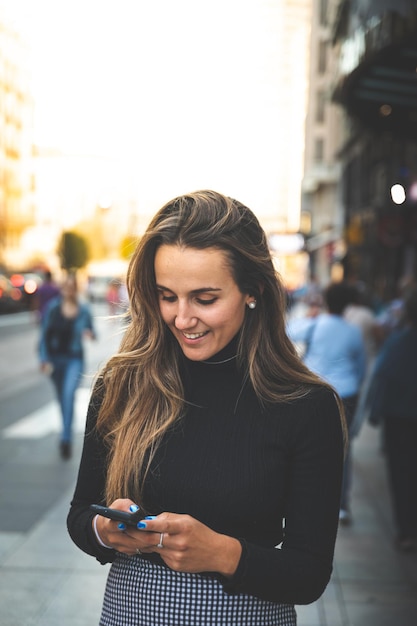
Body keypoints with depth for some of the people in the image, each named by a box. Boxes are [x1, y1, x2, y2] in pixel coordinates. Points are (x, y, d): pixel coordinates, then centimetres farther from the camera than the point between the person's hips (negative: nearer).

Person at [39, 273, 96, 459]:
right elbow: (44, 334, -1)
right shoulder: (52, 307, -3)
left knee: (69, 393, -22)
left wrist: (91, 334, -17)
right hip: (55, 358, 2)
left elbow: (92, 331, 8)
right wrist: (44, 358, -8)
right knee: (62, 398, 15)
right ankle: (67, 431, 37)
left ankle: (66, 439, -23)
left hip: (74, 359, -2)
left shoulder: (83, 310, -3)